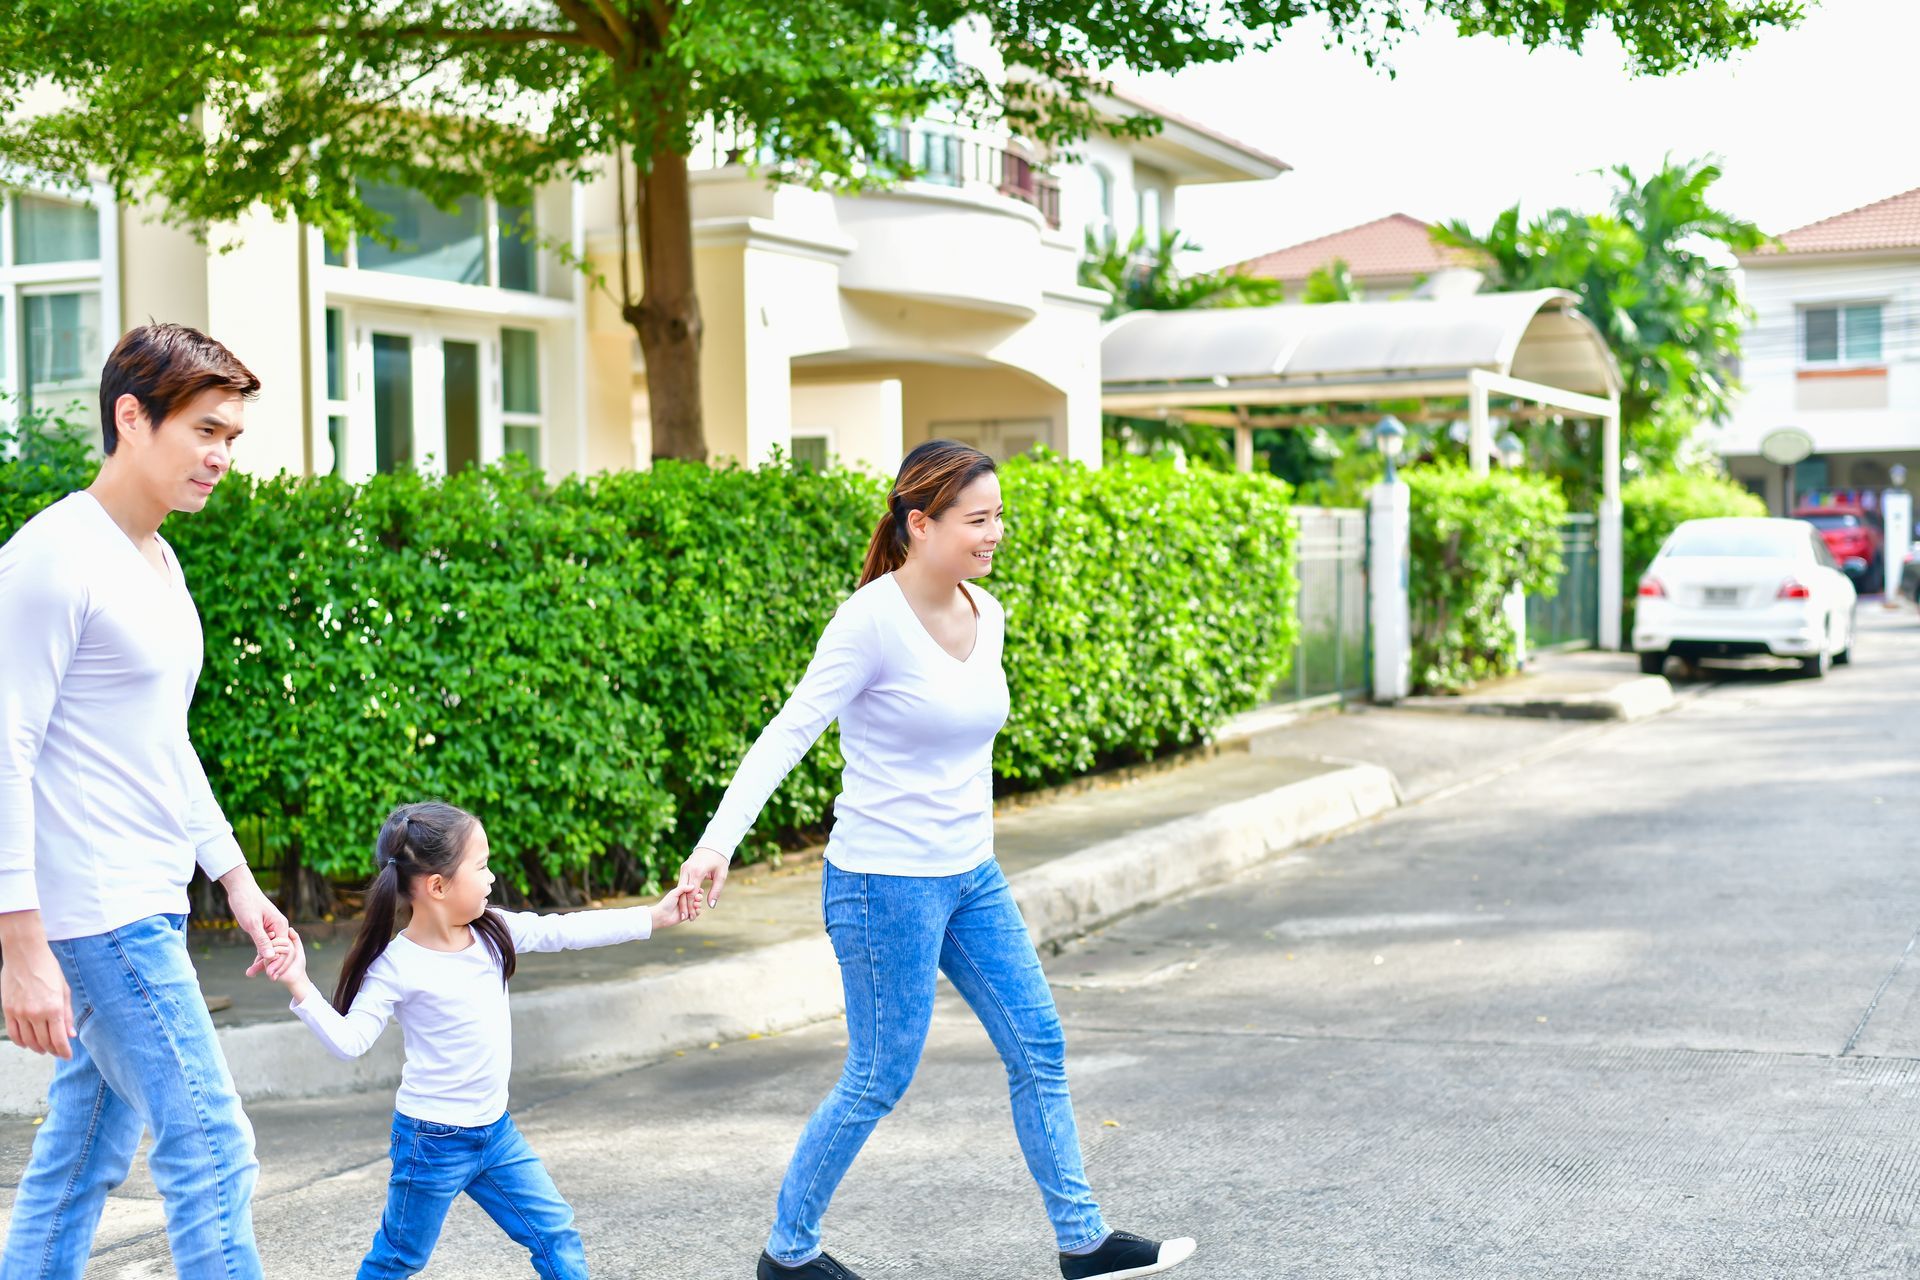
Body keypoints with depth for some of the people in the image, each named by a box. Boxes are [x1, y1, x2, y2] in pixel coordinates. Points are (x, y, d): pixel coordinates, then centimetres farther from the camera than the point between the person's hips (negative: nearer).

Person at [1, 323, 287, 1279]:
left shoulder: (160, 564, 15)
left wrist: (237, 880, 19)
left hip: (149, 908, 9)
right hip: (94, 913, -9)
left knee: (83, 1161, 13)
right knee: (210, 1148, -7)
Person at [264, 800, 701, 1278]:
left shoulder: (492, 930, -1)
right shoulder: (397, 966, -19)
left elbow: (566, 931, 6)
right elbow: (349, 1040, -23)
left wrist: (654, 916, 7)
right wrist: (300, 988, -37)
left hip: (496, 1131, 6)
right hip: (433, 1139, -6)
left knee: (557, 1237, 9)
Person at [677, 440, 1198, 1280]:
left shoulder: (985, 613, 5)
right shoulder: (873, 619, -17)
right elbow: (790, 732, -21)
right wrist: (718, 841, -30)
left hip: (971, 878, 8)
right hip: (885, 884, -8)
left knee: (1038, 1050, 9)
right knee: (879, 1082, 1)